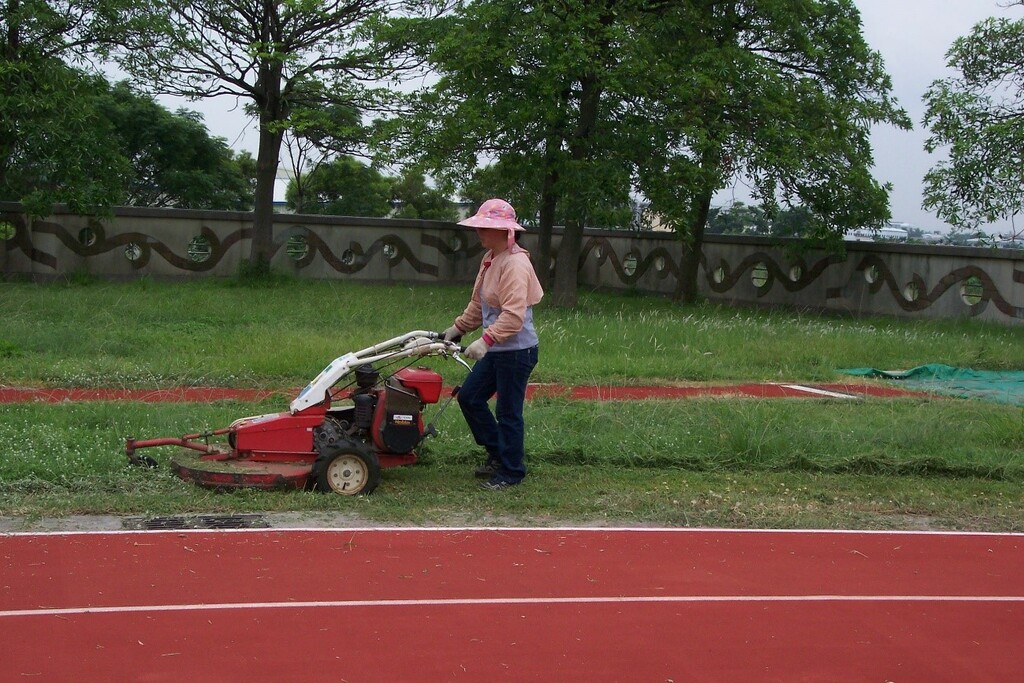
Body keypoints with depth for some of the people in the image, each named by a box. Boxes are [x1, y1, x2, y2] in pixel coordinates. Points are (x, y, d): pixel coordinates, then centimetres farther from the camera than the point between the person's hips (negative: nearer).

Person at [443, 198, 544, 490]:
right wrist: (459, 327, 20)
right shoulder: (490, 259, 9)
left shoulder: (515, 264, -21)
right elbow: (478, 303, 20)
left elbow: (514, 315, -30)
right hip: (496, 350, 10)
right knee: (469, 397, 14)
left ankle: (511, 472, 15)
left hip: (517, 350, -10)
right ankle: (499, 453, 28)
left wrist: (486, 340, -36)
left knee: (508, 411, 0)